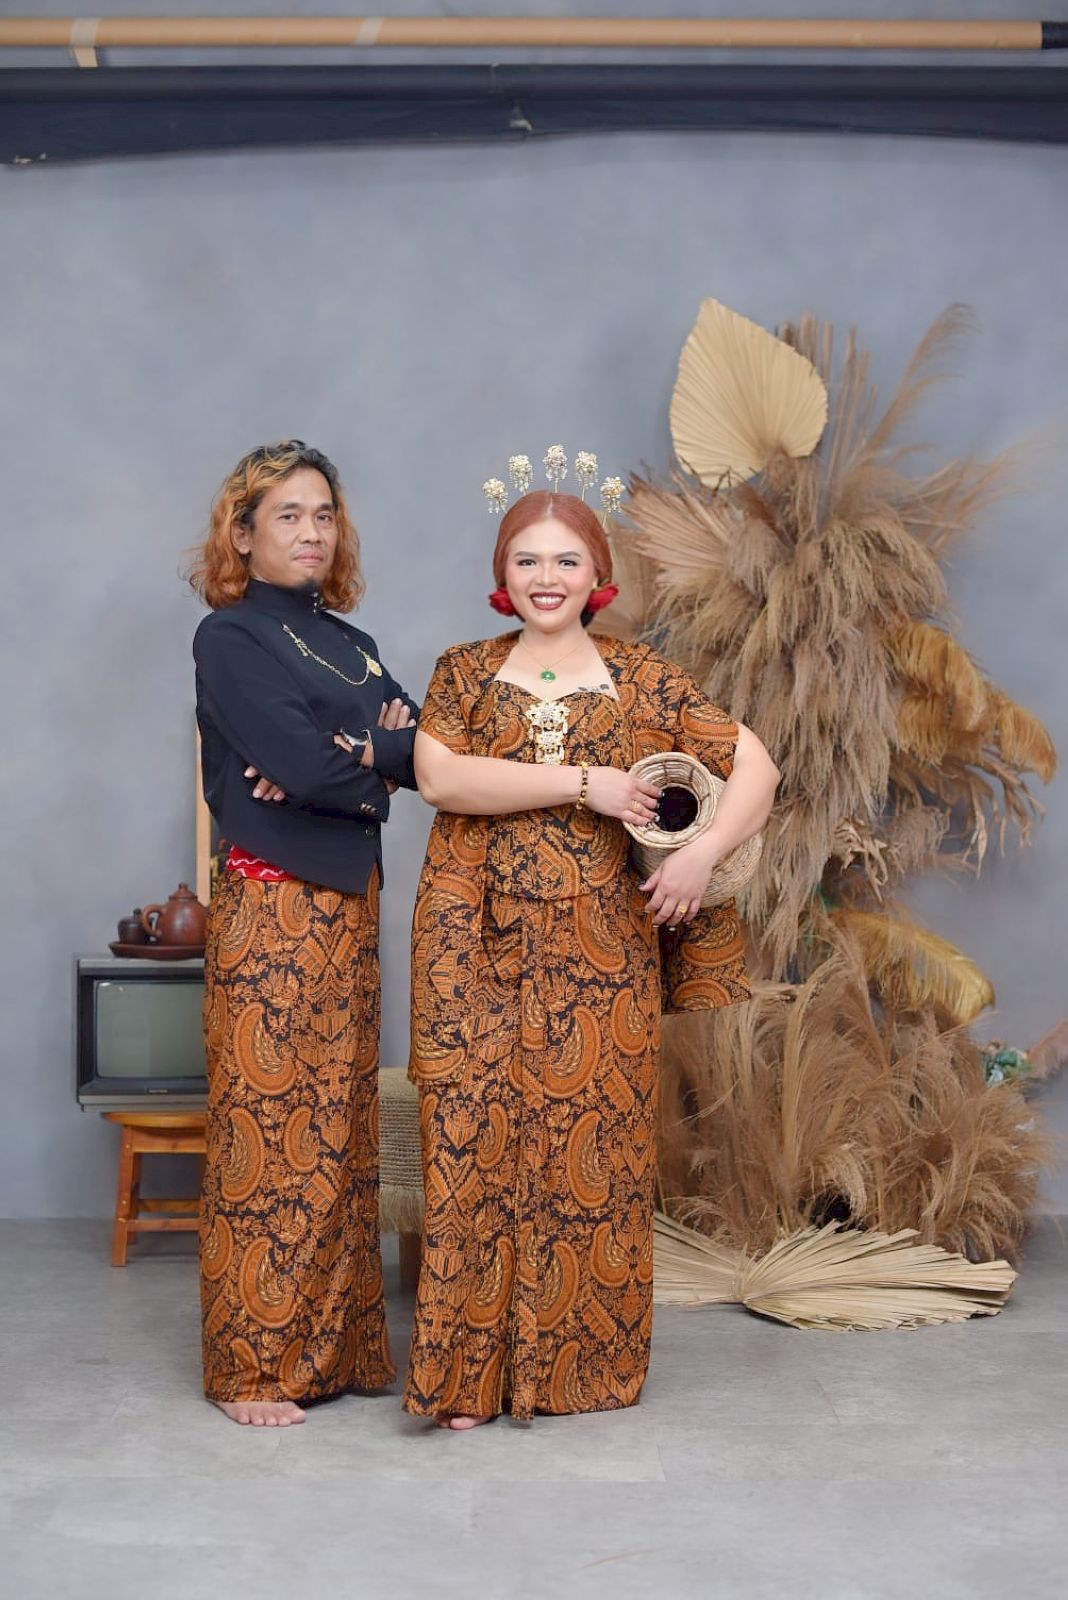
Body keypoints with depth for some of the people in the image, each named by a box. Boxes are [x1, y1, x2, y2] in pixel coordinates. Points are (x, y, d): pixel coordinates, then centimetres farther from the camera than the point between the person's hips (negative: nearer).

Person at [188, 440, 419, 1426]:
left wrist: (348, 759, -13)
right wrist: (384, 761, -3)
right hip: (272, 909, -7)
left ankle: (338, 1345, 21)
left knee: (341, 1132, 11)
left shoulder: (348, 643, 17)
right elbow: (304, 767, -19)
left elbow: (426, 750, 4)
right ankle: (252, 1370, 8)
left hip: (349, 908, 7)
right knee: (269, 1138, -3)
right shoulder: (230, 639, -5)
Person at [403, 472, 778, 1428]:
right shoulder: (464, 674, 7)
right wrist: (583, 783, -14)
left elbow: (754, 764, 6)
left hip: (602, 949, 1)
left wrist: (702, 855, -10)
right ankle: (471, 1370, 10)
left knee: (595, 1145, 3)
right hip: (484, 948, 0)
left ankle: (584, 1358, 18)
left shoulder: (644, 680, 7)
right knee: (481, 1143, 0)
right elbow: (437, 775, -11)